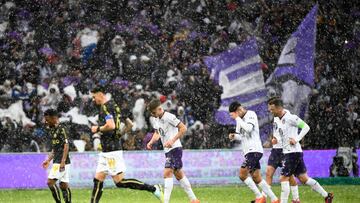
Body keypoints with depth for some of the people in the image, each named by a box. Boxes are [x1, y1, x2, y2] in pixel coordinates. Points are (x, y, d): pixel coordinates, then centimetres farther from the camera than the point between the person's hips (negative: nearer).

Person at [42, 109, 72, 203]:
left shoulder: (61, 129, -11)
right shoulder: (53, 130, 17)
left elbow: (66, 146, -17)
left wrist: (63, 162, -22)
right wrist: (48, 160, 20)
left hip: (62, 161, -9)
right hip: (57, 161, 9)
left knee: (50, 182, -12)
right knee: (64, 185, 7)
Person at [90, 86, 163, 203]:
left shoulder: (105, 107, -12)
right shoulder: (113, 105, 18)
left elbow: (110, 125, -27)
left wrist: (98, 129, -12)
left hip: (112, 150, -10)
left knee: (119, 182, -11)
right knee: (98, 180, 8)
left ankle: (154, 189, -11)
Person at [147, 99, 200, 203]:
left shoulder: (169, 117, -17)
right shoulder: (155, 119, 9)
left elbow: (183, 128, -18)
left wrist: (172, 140, -25)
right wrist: (151, 142, 4)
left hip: (175, 149, -10)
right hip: (168, 150, 10)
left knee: (167, 173, -18)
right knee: (179, 174, 14)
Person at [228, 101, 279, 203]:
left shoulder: (251, 114, -7)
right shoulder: (240, 119, 17)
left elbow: (248, 128, -22)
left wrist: (237, 118, -15)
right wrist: (234, 136, 1)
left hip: (254, 150, -9)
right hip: (248, 151, 9)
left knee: (242, 174, -16)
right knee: (256, 178, 5)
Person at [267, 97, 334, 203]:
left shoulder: (290, 118, -15)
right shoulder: (277, 120, 12)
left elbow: (306, 127, -14)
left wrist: (296, 139, -21)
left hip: (293, 152, -9)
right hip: (287, 152, 9)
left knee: (283, 178, -11)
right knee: (303, 178, 12)